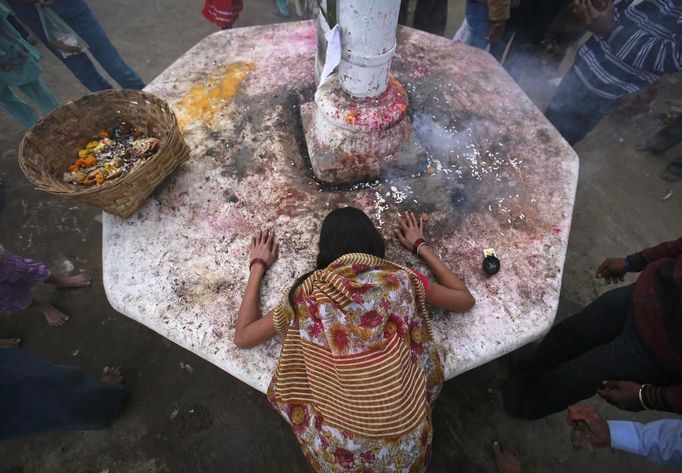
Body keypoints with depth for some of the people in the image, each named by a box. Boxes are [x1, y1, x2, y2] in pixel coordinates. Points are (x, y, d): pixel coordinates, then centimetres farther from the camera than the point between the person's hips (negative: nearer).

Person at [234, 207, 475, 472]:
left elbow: (242, 337, 2)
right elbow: (466, 300, 8)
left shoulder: (309, 294, -12)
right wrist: (420, 246, 14)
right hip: (407, 445, 2)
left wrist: (258, 266, 10)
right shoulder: (402, 281, -10)